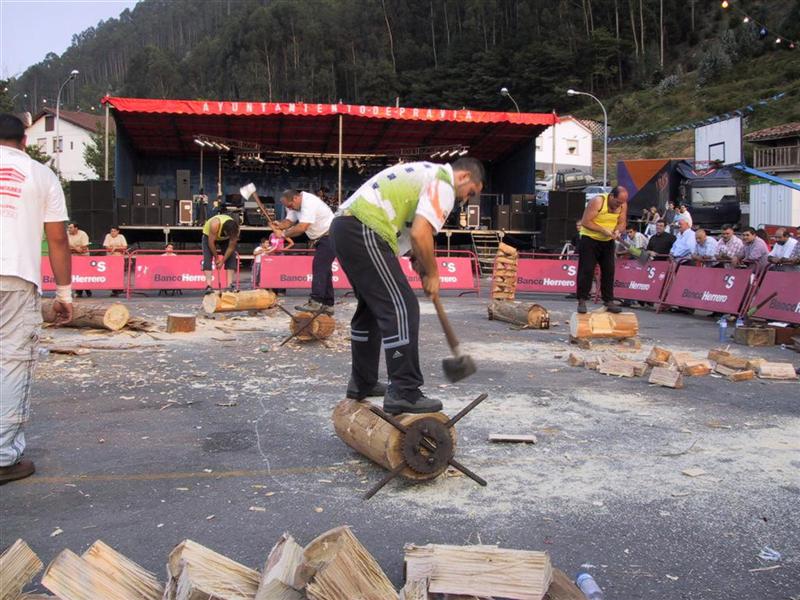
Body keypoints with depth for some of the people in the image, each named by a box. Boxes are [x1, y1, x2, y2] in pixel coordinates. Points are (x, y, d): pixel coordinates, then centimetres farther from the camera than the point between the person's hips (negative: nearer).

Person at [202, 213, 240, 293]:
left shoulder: (235, 230, -33)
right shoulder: (215, 224, -43)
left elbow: (231, 247, -25)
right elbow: (211, 242, -32)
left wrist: (222, 261, -23)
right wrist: (216, 258, -23)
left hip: (225, 239, 3)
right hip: (209, 235, -3)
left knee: (231, 257, -15)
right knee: (207, 258, -19)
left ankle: (230, 284, -17)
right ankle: (208, 285, -26)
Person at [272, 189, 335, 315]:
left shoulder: (309, 204, -24)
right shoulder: (296, 205, 9)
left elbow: (302, 228, -31)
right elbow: (289, 221, 7)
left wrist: (283, 233, -24)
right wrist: (279, 225, -14)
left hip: (330, 237, -11)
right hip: (322, 238, 11)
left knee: (319, 267, -18)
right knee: (324, 269, 10)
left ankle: (315, 302, -22)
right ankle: (327, 305, 13)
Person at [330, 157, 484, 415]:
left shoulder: (427, 173, 28)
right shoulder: (444, 183, -4)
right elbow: (420, 234, -15)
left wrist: (419, 262, 19)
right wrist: (432, 274, -2)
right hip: (363, 231, -11)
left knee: (371, 307, 20)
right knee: (401, 308, -9)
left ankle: (362, 384, 28)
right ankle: (403, 393, -9)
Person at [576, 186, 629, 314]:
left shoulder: (623, 205, -5)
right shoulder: (597, 201, -22)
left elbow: (622, 223, 2)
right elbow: (585, 222, -23)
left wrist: (617, 231, -21)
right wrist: (603, 230, -28)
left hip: (608, 241, 5)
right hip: (589, 240, -5)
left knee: (609, 271, 2)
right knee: (587, 270, -7)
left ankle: (609, 301, 8)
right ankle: (582, 301, -2)